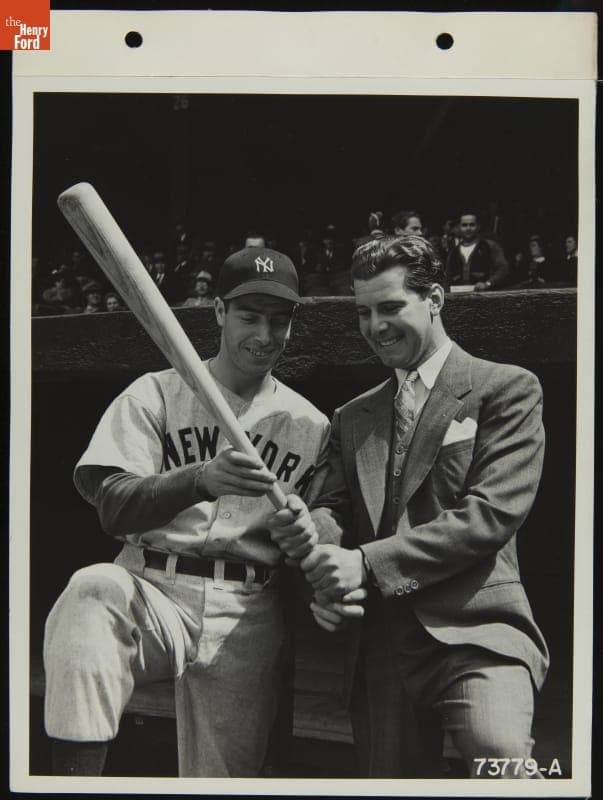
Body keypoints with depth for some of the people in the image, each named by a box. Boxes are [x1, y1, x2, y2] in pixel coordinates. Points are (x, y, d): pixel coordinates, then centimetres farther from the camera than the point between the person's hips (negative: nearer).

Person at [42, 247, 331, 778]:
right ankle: (76, 773, -25)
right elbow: (113, 508, -8)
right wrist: (201, 479, -25)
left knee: (220, 779, -5)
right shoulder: (156, 394, 7)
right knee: (92, 590, -32)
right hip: (153, 592, -1)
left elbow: (318, 543, 10)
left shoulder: (310, 425, 12)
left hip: (247, 614, 2)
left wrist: (309, 534, -15)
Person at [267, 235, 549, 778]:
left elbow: (492, 513, -10)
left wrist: (367, 563, -15)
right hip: (380, 644, 5)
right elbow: (335, 507, 17)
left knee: (498, 754, -32)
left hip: (474, 630, -5)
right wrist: (313, 527, -9)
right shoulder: (354, 417, 19)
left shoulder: (506, 389, 1)